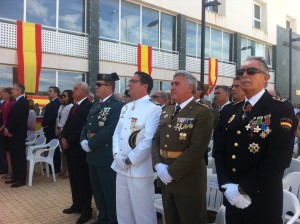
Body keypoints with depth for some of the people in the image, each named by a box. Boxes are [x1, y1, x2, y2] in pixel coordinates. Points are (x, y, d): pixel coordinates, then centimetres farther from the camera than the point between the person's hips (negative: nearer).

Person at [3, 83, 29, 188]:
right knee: (14, 157, 13)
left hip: (18, 134, -9)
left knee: (20, 156, -2)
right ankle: (15, 177, 21)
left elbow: (19, 119, -19)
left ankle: (21, 179, 5)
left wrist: (9, 130, -13)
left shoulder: (23, 102, -12)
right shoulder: (17, 102, 17)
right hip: (12, 134, 9)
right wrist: (7, 129, 4)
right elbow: (11, 117, 17)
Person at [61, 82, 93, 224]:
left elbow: (84, 128, -23)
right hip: (69, 148, 9)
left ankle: (86, 210, 14)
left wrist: (69, 141, -16)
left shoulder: (88, 106, -16)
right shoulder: (74, 106, 16)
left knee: (83, 180, 2)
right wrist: (63, 138, -2)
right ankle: (77, 204, 32)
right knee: (74, 179, 17)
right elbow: (67, 124, 15)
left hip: (79, 149, -9)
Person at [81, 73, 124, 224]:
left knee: (110, 192, 5)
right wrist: (83, 141, -5)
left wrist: (90, 145, -18)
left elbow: (109, 131, -23)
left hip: (106, 157, -9)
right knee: (97, 191, 20)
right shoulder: (95, 106, 14)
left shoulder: (117, 106, -15)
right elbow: (86, 126, 14)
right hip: (93, 156, 9)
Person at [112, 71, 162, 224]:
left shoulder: (153, 109, -13)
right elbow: (117, 133, 10)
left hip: (140, 170, -7)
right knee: (123, 210, 20)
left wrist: (129, 160, -15)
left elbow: (148, 141, -19)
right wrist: (117, 155, -5)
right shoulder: (126, 108, 12)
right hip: (121, 168, 7)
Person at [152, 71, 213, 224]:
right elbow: (156, 139, 8)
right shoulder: (166, 112, 12)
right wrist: (158, 165, -8)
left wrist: (172, 171, -17)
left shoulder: (203, 113, -12)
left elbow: (197, 149, -20)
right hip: (165, 178, 7)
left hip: (188, 181, -6)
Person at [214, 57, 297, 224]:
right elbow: (219, 150, 4)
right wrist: (226, 185, -10)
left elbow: (279, 158, -19)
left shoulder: (282, 108, -10)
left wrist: (243, 188, -18)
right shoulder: (230, 112, 9)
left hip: (263, 202, -5)